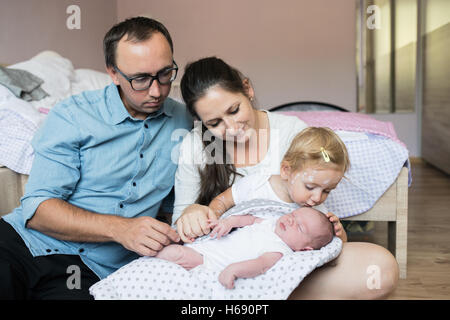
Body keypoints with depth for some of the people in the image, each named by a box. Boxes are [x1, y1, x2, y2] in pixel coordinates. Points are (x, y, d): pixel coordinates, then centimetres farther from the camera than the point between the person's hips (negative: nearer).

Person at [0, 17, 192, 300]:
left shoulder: (184, 121, 9)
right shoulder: (73, 115, -2)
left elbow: (172, 202, 19)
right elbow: (37, 208, -9)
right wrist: (121, 228, -22)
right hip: (25, 239, -1)